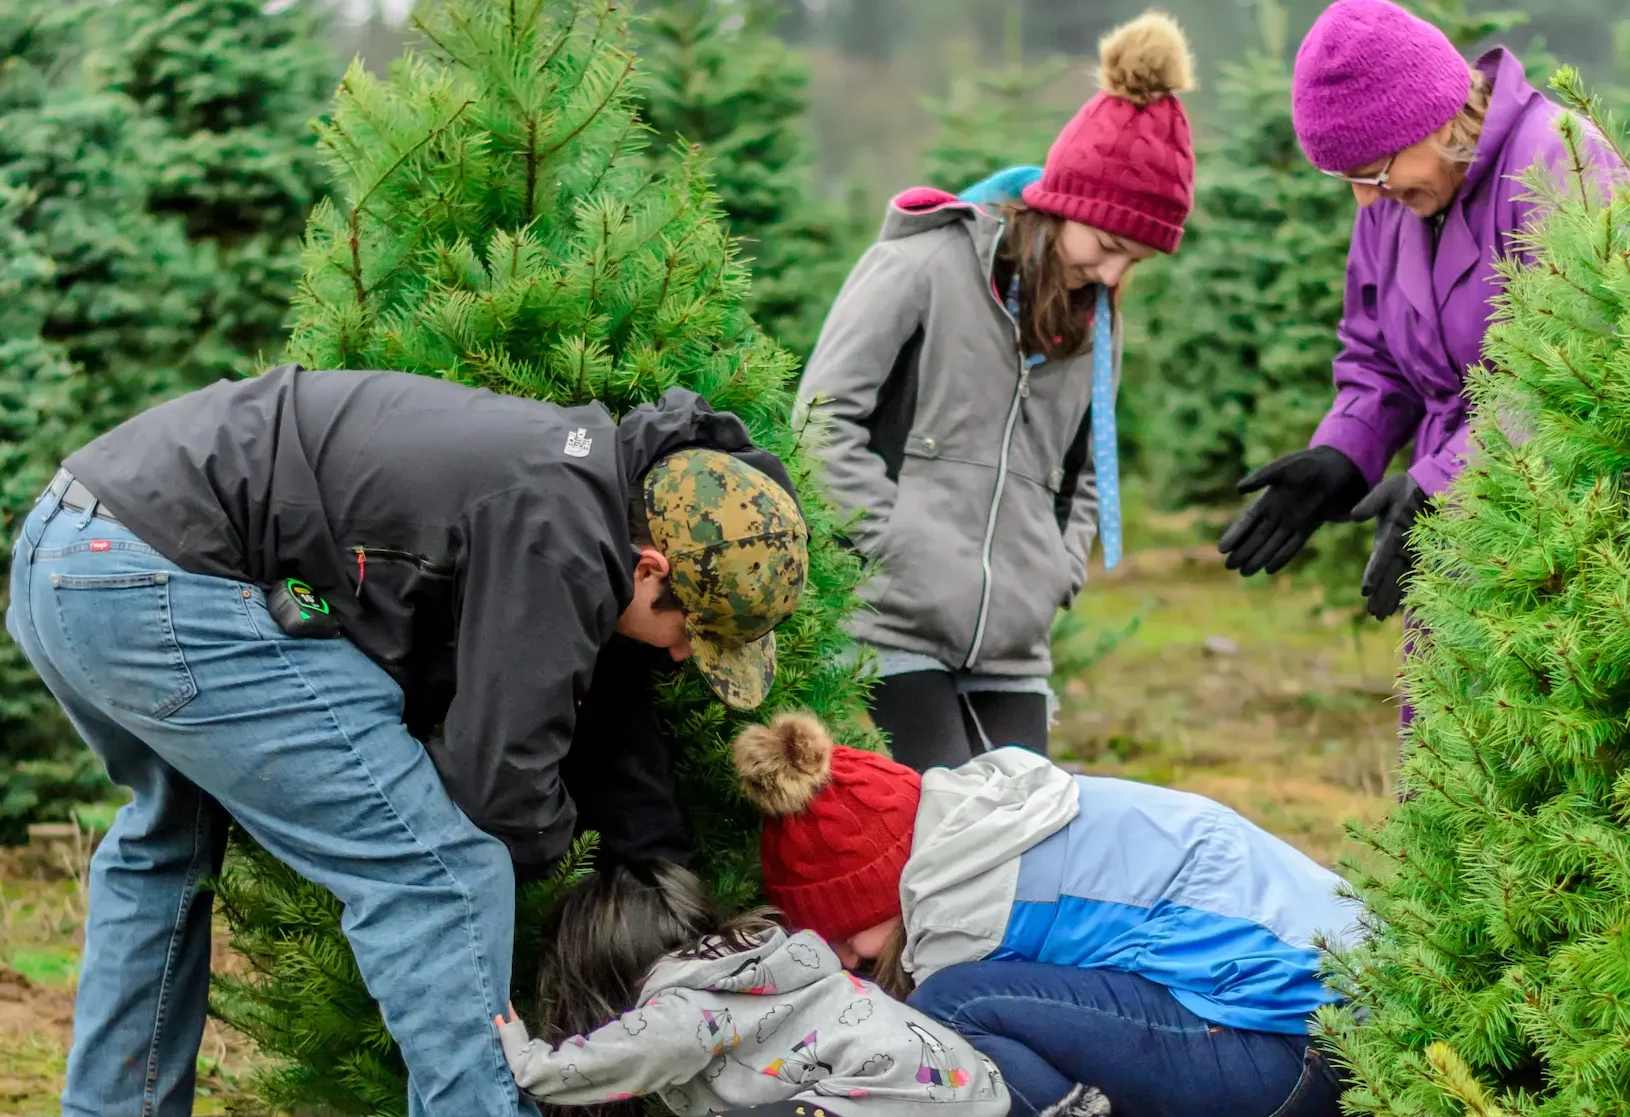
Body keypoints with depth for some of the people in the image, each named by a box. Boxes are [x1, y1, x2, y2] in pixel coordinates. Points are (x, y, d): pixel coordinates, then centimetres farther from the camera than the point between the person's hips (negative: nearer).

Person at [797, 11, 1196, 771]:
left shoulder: (1093, 322, 16)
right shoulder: (926, 265, -4)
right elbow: (825, 417, -8)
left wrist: (1056, 574, 6)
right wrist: (900, 547, -13)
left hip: (1012, 651, 6)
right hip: (894, 631, -6)